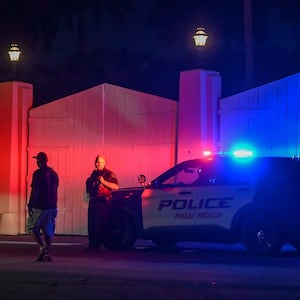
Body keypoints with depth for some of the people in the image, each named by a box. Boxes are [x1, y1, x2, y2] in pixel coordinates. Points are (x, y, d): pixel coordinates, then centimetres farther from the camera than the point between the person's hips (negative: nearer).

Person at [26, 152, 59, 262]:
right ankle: (47, 253, 4)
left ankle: (42, 246, -15)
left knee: (31, 227, 4)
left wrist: (29, 204, -8)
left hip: (39, 206, -6)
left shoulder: (38, 173, -10)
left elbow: (34, 190, -13)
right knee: (48, 230, 9)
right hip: (51, 206, 6)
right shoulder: (54, 173, 11)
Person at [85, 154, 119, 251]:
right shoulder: (94, 173, 17)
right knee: (92, 224, 6)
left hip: (103, 202, -7)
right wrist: (88, 183, 10)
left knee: (101, 224, -7)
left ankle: (98, 245, -3)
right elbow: (90, 185, 32)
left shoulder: (109, 174, -4)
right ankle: (92, 244, 11)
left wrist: (104, 182, -20)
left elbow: (116, 187, -15)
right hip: (93, 201, 7)